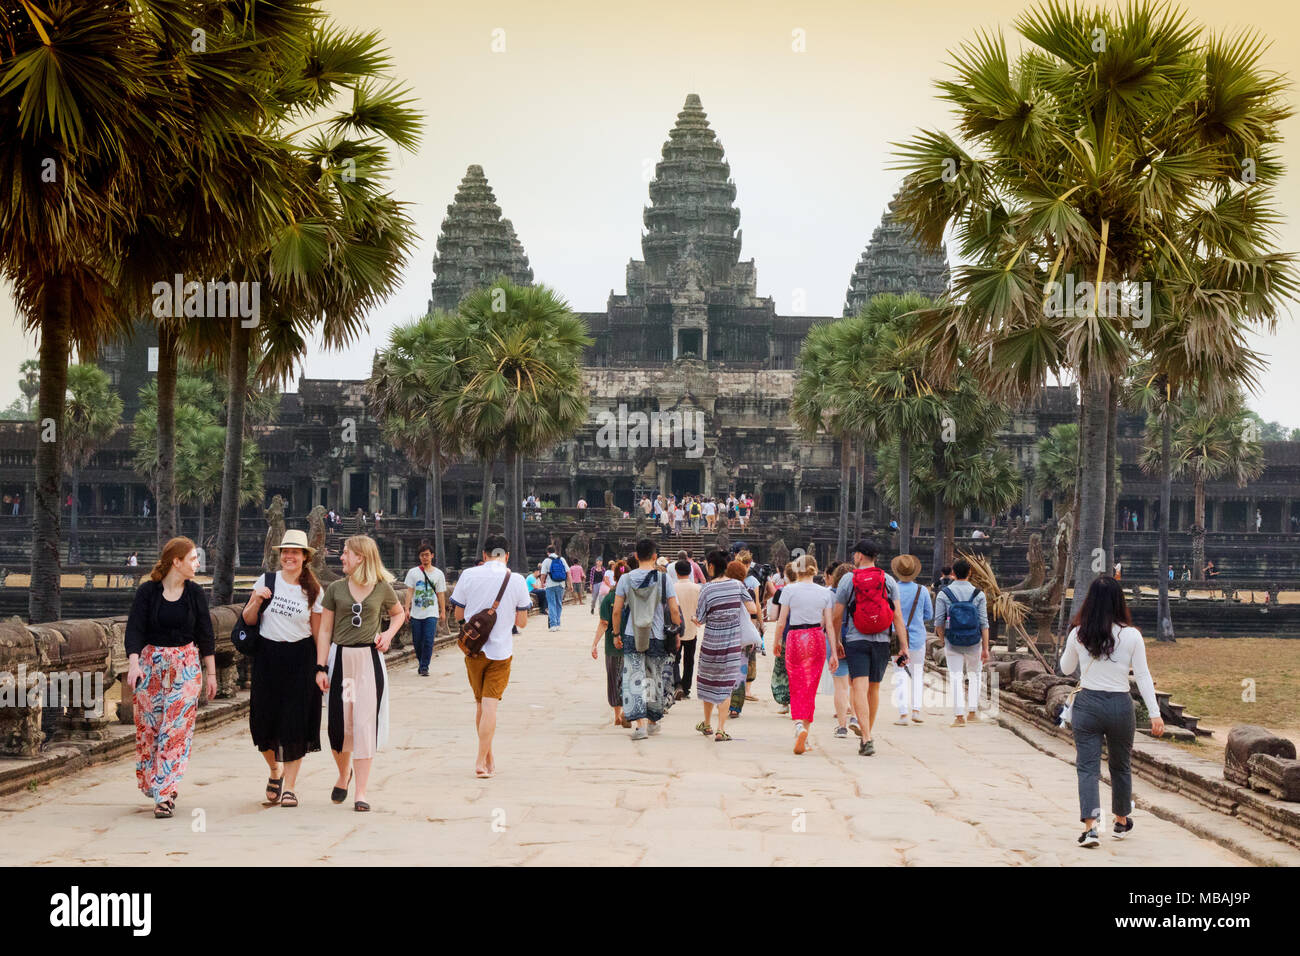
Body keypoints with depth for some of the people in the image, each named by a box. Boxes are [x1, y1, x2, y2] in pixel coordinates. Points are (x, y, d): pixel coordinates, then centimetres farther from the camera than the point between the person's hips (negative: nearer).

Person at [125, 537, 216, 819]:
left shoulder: (195, 593, 4)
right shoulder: (147, 592, -3)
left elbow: (205, 635, 9)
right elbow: (134, 630, -8)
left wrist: (211, 673, 8)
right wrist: (133, 664, -22)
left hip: (185, 666, 1)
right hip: (150, 664, -1)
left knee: (177, 729, -8)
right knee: (148, 727, 4)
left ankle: (165, 794, -8)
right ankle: (151, 784, 26)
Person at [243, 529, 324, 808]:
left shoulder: (314, 591, 2)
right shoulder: (266, 581, 3)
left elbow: (317, 632, 4)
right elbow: (248, 620, 9)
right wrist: (256, 601, -11)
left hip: (300, 659, -1)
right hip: (267, 657, 1)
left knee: (295, 723, -3)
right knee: (265, 721, 2)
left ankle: (289, 787, 7)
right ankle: (275, 771, 30)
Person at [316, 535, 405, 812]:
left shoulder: (382, 589, 2)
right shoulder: (336, 589, 3)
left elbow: (399, 613, 21)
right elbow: (324, 630, 5)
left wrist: (388, 633, 1)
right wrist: (321, 667, -1)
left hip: (370, 659, -1)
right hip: (340, 658, 1)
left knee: (366, 723, -4)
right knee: (339, 723, 3)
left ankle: (361, 793, 0)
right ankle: (343, 774, 32)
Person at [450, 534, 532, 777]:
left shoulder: (468, 575, -4)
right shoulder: (516, 580, -5)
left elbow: (458, 615, 4)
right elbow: (522, 622, 0)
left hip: (474, 649, 2)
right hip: (501, 650, -1)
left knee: (479, 702, 15)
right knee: (490, 704, -2)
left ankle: (488, 757, 24)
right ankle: (482, 761, -6)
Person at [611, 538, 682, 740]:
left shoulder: (626, 579, -3)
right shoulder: (664, 579, -6)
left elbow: (616, 612, -1)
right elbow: (674, 610, -6)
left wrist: (616, 634, 11)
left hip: (632, 637, 0)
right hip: (658, 637, 0)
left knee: (634, 679, 1)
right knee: (656, 679, 15)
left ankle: (641, 724, -12)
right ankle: (653, 722, 27)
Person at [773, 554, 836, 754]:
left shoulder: (789, 590, -4)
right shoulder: (824, 593, 3)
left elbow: (781, 621, -3)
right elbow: (828, 625, 3)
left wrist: (776, 642, 13)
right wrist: (834, 653, 6)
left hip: (795, 639, -2)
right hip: (817, 639, 2)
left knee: (797, 688, 4)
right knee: (810, 689, 9)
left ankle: (799, 724, -20)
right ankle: (806, 729, 10)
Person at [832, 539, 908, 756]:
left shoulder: (848, 580, 0)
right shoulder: (888, 580, 5)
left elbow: (837, 617, 2)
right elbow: (898, 615, -2)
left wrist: (836, 643, 15)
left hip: (856, 641, -3)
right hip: (881, 641, 3)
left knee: (859, 689, -10)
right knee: (873, 689, 15)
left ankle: (866, 739, -23)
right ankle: (867, 734, 29)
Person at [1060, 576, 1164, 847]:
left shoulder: (1078, 634, -4)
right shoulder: (1131, 635, -7)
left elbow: (1066, 669, 11)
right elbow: (1143, 677, -5)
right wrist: (1155, 713, -1)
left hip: (1087, 703, 0)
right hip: (1120, 705, 1)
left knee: (1087, 766, 0)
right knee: (1120, 766, 18)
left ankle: (1090, 826, -15)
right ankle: (1121, 822, 34)